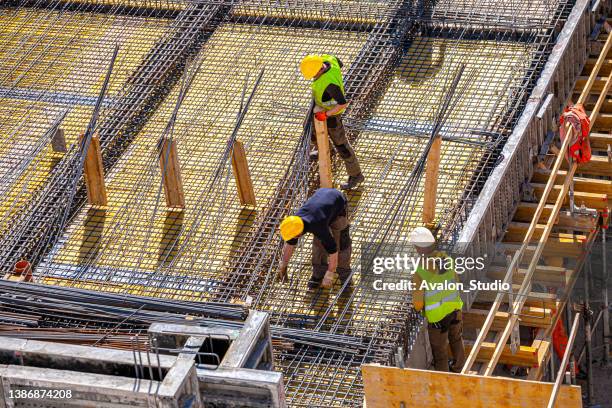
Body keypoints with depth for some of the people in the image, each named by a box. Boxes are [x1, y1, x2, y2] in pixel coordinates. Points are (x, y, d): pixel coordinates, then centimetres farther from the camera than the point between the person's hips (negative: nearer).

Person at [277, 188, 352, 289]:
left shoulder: (318, 227, -42)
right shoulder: (295, 221, -23)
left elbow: (332, 249, -36)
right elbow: (289, 243, -6)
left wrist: (330, 274, -29)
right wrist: (283, 265, 4)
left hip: (338, 202, -5)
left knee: (341, 241, -5)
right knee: (318, 241, 3)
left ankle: (344, 272, 14)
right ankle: (319, 273, 17)